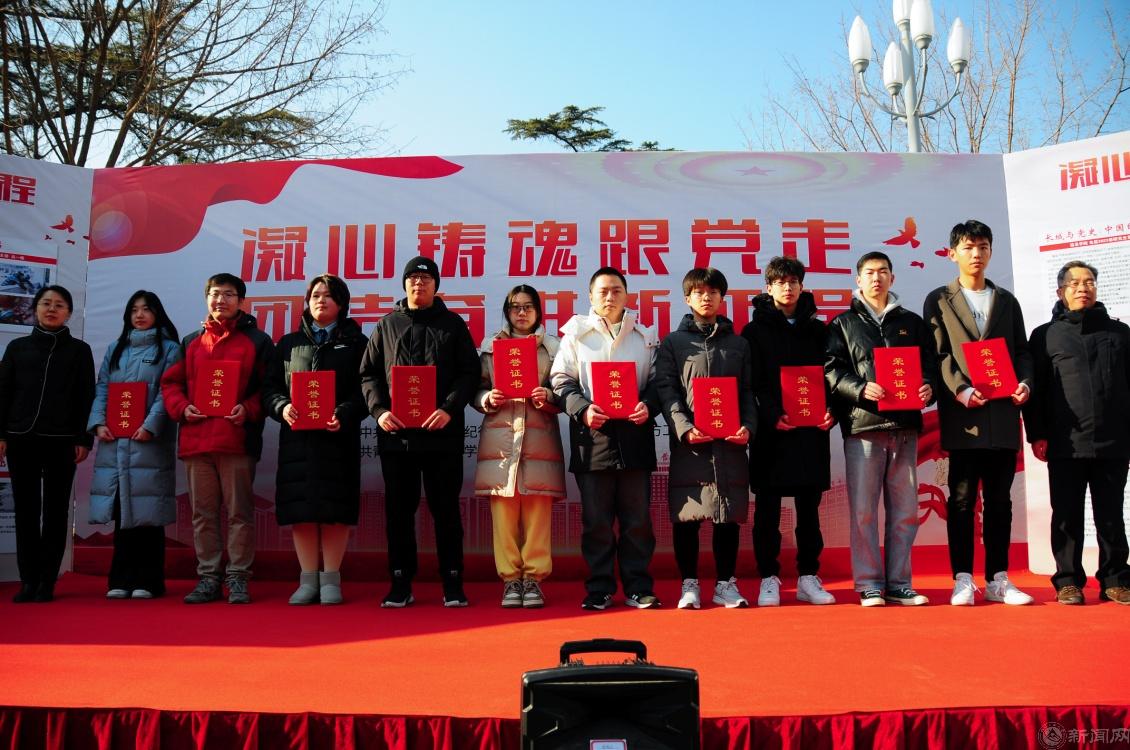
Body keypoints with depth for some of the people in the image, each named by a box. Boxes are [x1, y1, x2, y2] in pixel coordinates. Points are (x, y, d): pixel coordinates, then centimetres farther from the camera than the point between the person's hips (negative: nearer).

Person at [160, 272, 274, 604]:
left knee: (239, 512, 0)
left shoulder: (257, 340, 6)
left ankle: (237, 578, 9)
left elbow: (269, 386, 1)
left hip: (238, 439, -4)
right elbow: (171, 382, 16)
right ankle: (208, 578, 17)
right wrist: (182, 407, -2)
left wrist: (248, 409, -13)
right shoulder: (191, 342, 17)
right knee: (202, 514, 8)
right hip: (195, 439, 4)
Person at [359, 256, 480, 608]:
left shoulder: (453, 324, 9)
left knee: (446, 508, 3)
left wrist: (449, 409, -13)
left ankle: (453, 583, 11)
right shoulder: (387, 325, 14)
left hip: (442, 433, -2)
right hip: (395, 433, 2)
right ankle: (400, 583, 16)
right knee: (399, 509, 6)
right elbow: (368, 373, 11)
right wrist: (379, 410, -5)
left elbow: (469, 372, 1)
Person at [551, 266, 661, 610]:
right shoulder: (576, 334, 8)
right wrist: (582, 409, -12)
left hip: (634, 435, 1)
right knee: (596, 519, 3)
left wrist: (647, 405, -9)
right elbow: (561, 380, 4)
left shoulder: (645, 335, 13)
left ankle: (638, 587, 15)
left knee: (637, 517, 5)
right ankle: (599, 588, 14)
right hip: (592, 438, -1)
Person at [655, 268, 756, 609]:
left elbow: (748, 391, 12)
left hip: (730, 443, 2)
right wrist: (684, 427, -15)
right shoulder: (672, 343, 8)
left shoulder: (739, 343, 16)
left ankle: (726, 583, 17)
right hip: (688, 443, -2)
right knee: (686, 516, 1)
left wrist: (748, 426, -6)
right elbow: (665, 390, -1)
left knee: (729, 515, 5)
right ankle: (689, 584, 13)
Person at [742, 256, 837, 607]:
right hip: (770, 432, -3)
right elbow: (750, 384, -3)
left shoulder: (819, 331, 13)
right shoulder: (755, 331, 4)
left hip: (812, 432, 3)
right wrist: (772, 416, -16)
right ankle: (769, 579, 11)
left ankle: (809, 577, 18)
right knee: (767, 509, 2)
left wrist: (830, 411, -7)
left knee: (809, 508, 8)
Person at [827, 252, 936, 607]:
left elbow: (929, 364, 14)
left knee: (905, 510, 5)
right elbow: (832, 370, 0)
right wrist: (861, 389, -16)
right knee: (863, 509, -3)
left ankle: (898, 584, 14)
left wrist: (928, 387, -7)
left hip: (905, 424, 3)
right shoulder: (843, 324, 11)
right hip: (862, 423, -3)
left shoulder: (912, 322, 19)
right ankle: (869, 585, 5)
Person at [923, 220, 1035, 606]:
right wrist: (960, 390, -16)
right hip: (962, 413, -3)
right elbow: (937, 354, -2)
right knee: (962, 498, -1)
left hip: (1003, 413, 3)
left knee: (999, 499, 6)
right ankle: (963, 580, 4)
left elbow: (1022, 350, 14)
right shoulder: (938, 300, 8)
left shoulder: (1007, 301, 18)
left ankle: (997, 579, 12)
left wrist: (1025, 382, -7)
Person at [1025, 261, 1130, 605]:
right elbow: (1034, 389, 3)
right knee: (1067, 516, 3)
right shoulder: (1046, 335, 8)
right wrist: (1037, 435, -4)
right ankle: (1068, 581, 10)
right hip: (1065, 444, -1)